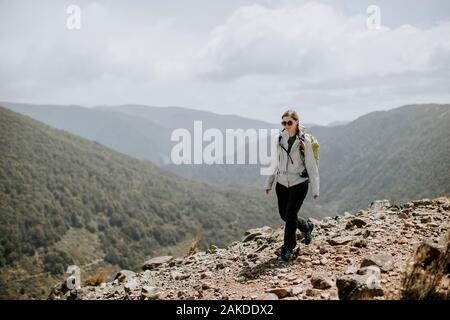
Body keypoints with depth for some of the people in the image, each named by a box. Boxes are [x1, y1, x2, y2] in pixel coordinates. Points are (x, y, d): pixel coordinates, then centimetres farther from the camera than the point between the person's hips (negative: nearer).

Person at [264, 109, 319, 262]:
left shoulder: (304, 141, -9)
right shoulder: (278, 139, 1)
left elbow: (311, 165, -6)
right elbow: (274, 163, 10)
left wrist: (315, 188, -7)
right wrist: (268, 183, 11)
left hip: (299, 184, -5)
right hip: (282, 183, 5)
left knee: (290, 215, -8)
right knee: (284, 215, 11)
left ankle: (287, 249, 7)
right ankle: (307, 226, 39)